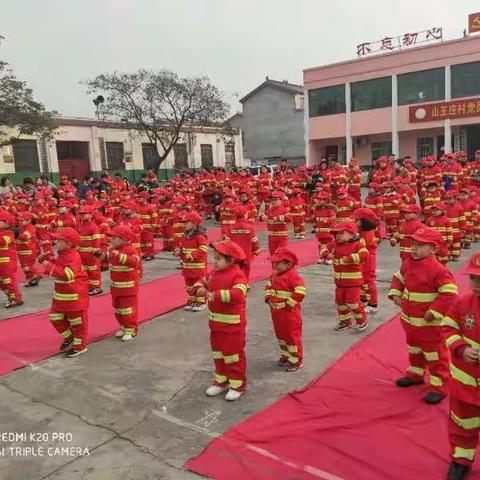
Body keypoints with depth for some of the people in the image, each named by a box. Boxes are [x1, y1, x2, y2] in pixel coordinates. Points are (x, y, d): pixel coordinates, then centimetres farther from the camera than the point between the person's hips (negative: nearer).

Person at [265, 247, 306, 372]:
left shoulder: (293, 276, -20)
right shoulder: (275, 275, 5)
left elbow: (300, 291, -28)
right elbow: (268, 286, 20)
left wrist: (288, 304, -23)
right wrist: (268, 298, 3)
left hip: (290, 313, -8)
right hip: (276, 312, 8)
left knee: (292, 336, 4)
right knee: (280, 335, 20)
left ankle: (296, 361, 18)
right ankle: (285, 356, 38)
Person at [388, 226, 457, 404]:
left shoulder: (438, 270, -23)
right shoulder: (408, 263, 0)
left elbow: (449, 293, -25)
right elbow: (398, 278, 16)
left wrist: (434, 312, -26)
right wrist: (395, 294, 1)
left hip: (430, 323, -8)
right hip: (409, 319, 8)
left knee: (434, 354, 6)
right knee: (414, 349, 26)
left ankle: (439, 386, 20)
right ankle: (415, 374, 46)